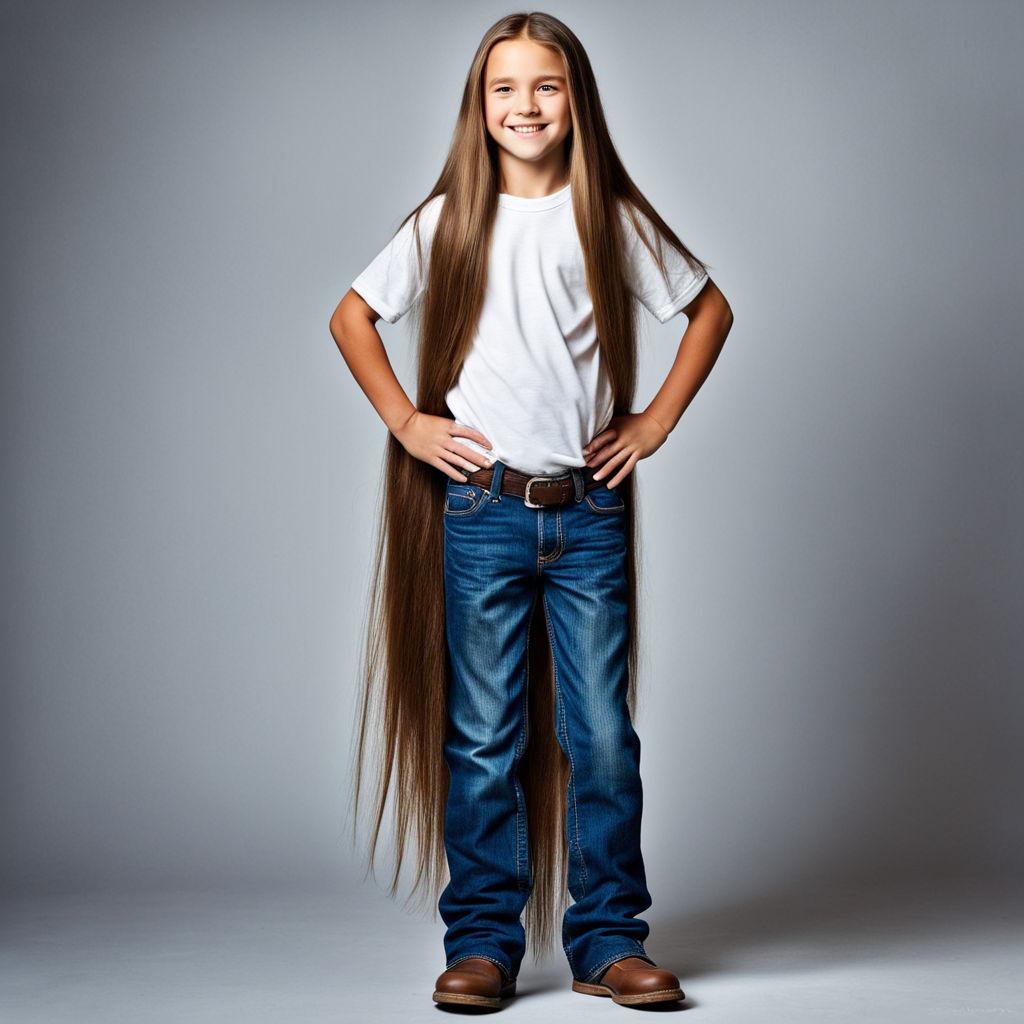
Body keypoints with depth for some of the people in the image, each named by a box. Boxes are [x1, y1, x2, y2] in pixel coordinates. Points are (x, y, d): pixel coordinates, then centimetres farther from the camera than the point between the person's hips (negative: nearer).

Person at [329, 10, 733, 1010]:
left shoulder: (612, 217, 6)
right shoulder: (449, 219, 5)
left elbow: (710, 308, 16)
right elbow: (352, 316, 14)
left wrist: (657, 420, 7)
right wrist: (405, 420, 3)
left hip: (590, 514, 1)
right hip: (481, 509, 0)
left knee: (602, 732, 2)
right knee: (482, 736, 3)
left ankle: (608, 939, 13)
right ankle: (482, 942, 12)